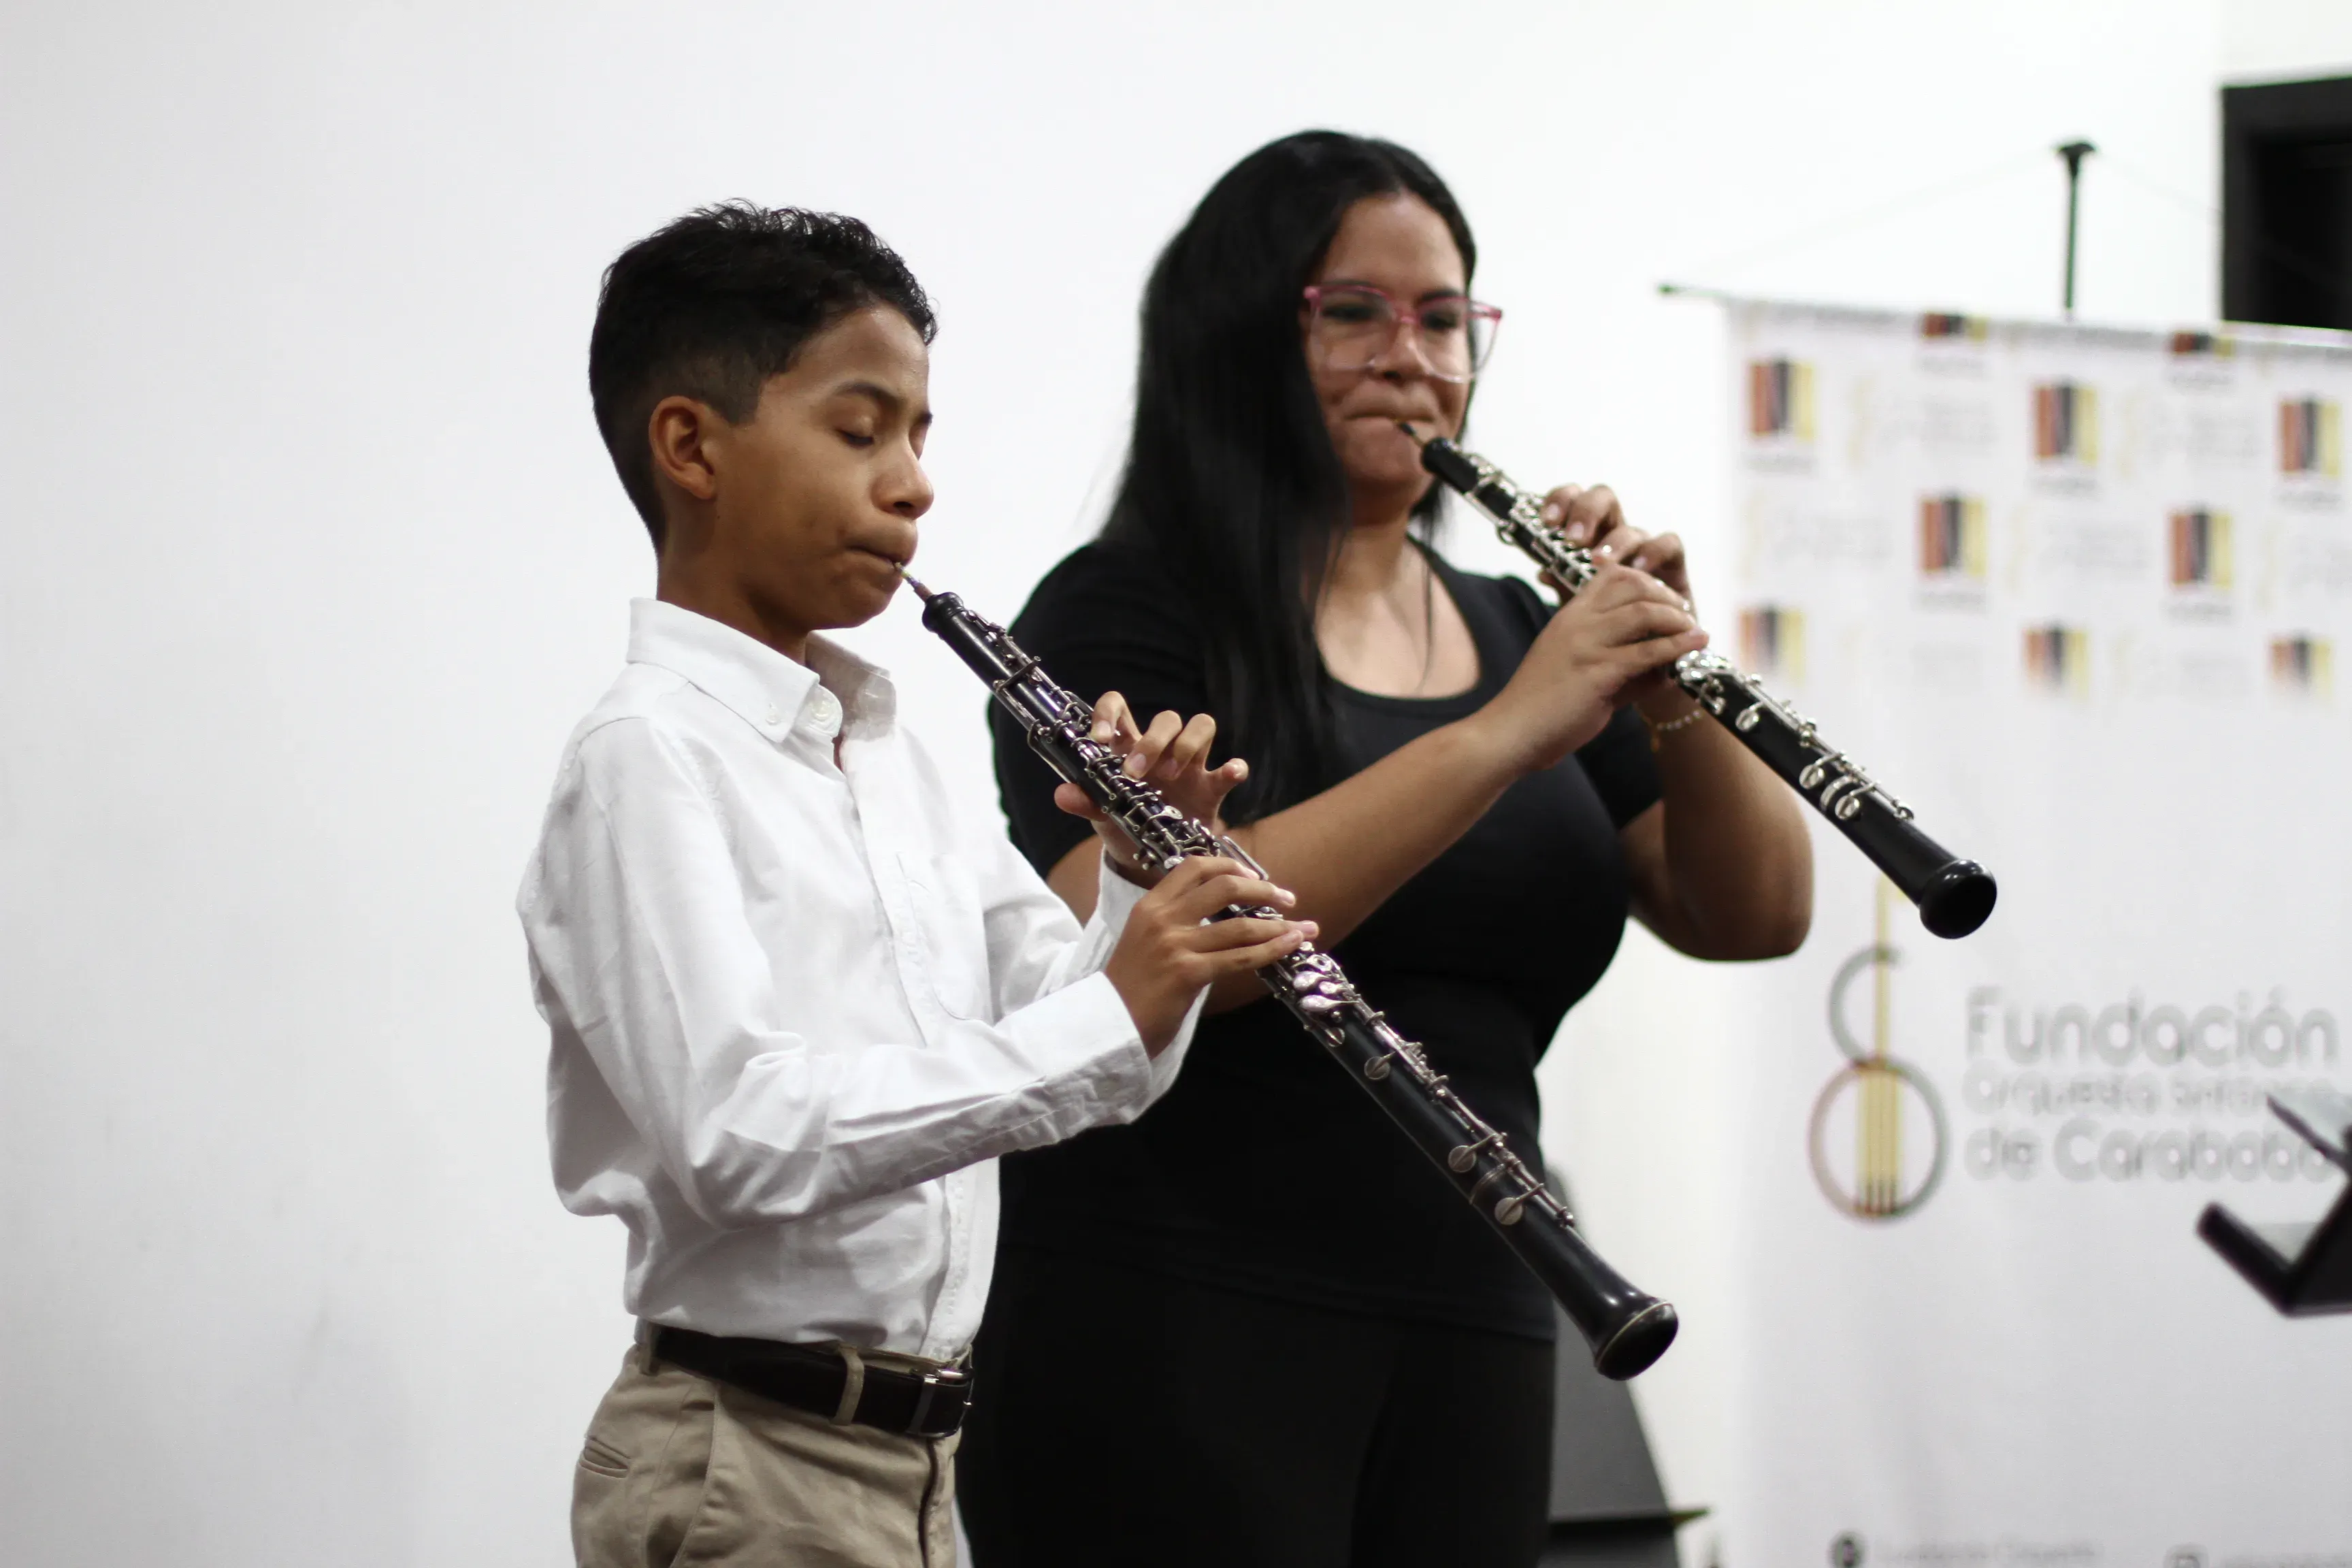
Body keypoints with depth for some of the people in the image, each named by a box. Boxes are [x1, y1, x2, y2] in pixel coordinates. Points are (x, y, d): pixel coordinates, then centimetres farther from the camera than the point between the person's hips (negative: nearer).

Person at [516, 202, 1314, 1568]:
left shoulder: (883, 752, 15)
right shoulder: (650, 758, -12)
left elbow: (1089, 1068, 14)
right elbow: (740, 1132, -25)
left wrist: (1149, 884, -4)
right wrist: (1105, 1022, -29)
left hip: (908, 1454, 8)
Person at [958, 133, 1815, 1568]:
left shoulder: (1515, 631, 14)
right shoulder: (1122, 614, -3)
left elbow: (1757, 915, 9)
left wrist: (1667, 689, -9)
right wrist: (1504, 738, -22)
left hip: (1470, 1342, 5)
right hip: (1167, 1329, -5)